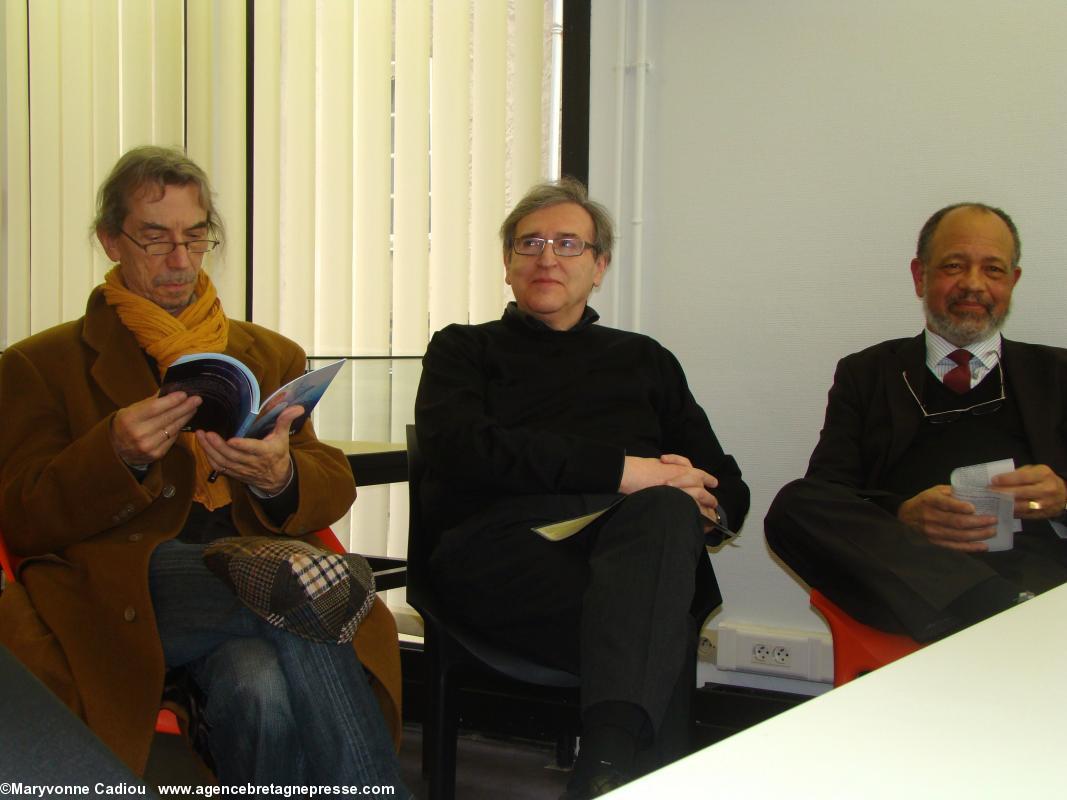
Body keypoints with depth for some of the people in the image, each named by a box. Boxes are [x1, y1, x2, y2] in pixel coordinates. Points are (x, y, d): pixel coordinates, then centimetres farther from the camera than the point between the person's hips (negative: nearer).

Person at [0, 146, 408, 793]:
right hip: (120, 596, -2)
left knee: (260, 689, -36)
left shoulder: (271, 356, 25)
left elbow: (335, 486, 14)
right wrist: (117, 453, -15)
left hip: (262, 578, 2)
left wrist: (279, 476, -12)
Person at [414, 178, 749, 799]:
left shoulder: (644, 359, 30)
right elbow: (459, 447, -3)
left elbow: (728, 490, 22)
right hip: (504, 544, -2)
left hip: (630, 541, 2)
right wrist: (622, 469, -11)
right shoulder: (464, 349, 22)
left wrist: (683, 501, -6)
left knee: (665, 510, -38)